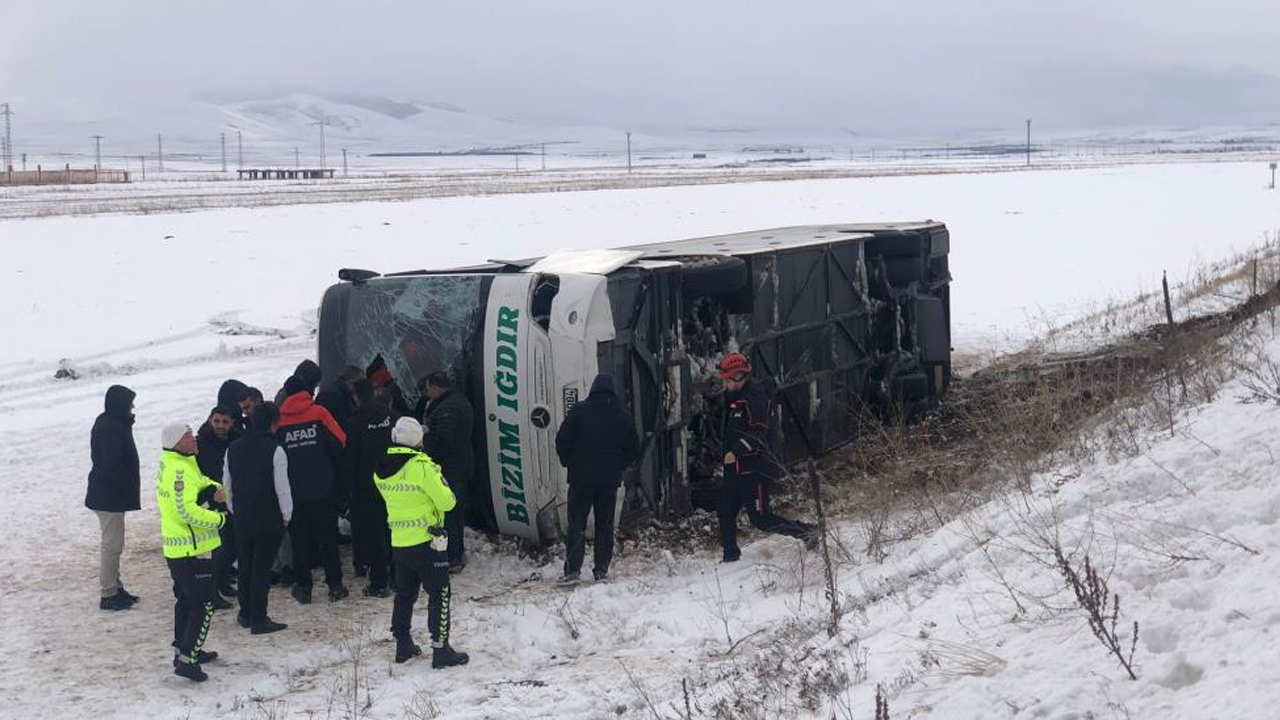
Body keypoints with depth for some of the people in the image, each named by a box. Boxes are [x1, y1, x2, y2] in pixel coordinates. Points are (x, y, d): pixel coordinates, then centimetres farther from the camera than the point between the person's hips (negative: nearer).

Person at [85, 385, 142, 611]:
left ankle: (115, 588, 28)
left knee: (112, 543, 18)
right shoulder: (110, 429, -22)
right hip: (110, 496, -11)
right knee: (112, 544, -4)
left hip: (108, 494, 11)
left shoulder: (109, 424, 10)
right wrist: (129, 485, -17)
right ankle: (108, 595, 2)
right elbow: (112, 465, -25)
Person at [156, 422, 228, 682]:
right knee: (204, 602, -5)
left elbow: (201, 482, 14)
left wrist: (215, 490, -9)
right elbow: (187, 511, -28)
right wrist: (219, 519, -15)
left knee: (186, 599, 21)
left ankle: (185, 649, 32)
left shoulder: (170, 464, 9)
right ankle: (187, 659, -6)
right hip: (191, 549, -10)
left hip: (176, 549, 10)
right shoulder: (179, 471, -22)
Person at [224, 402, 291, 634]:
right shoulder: (275, 450, -15)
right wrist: (286, 515, -1)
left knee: (245, 565, 16)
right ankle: (259, 619, 0)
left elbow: (227, 485, 11)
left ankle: (246, 613, 24)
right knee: (262, 567, -2)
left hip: (242, 517, 6)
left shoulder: (233, 448, 5)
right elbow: (282, 487, -13)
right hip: (269, 518, -6)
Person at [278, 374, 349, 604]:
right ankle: (335, 586, 8)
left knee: (299, 539, 10)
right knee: (327, 537, 8)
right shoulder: (319, 413, -5)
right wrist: (335, 471, 11)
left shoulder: (279, 419, -1)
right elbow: (340, 443, -6)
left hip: (293, 491, 1)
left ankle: (303, 587, 11)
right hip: (323, 489, -1)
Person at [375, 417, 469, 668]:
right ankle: (441, 650, 2)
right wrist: (445, 490, 5)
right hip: (426, 542, -6)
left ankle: (403, 645, 26)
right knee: (440, 594, 2)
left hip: (398, 543, 7)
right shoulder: (422, 466, -19)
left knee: (404, 593, 19)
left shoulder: (381, 470, 3)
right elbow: (446, 501, -14)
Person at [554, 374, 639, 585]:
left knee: (577, 524, 0)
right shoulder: (623, 415, 4)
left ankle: (572, 570, -8)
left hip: (581, 478, -2)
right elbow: (634, 449, 9)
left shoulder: (580, 411, -6)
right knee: (605, 525, 9)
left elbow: (562, 441, -7)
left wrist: (569, 463, 9)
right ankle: (601, 570, 7)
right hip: (610, 480, 3)